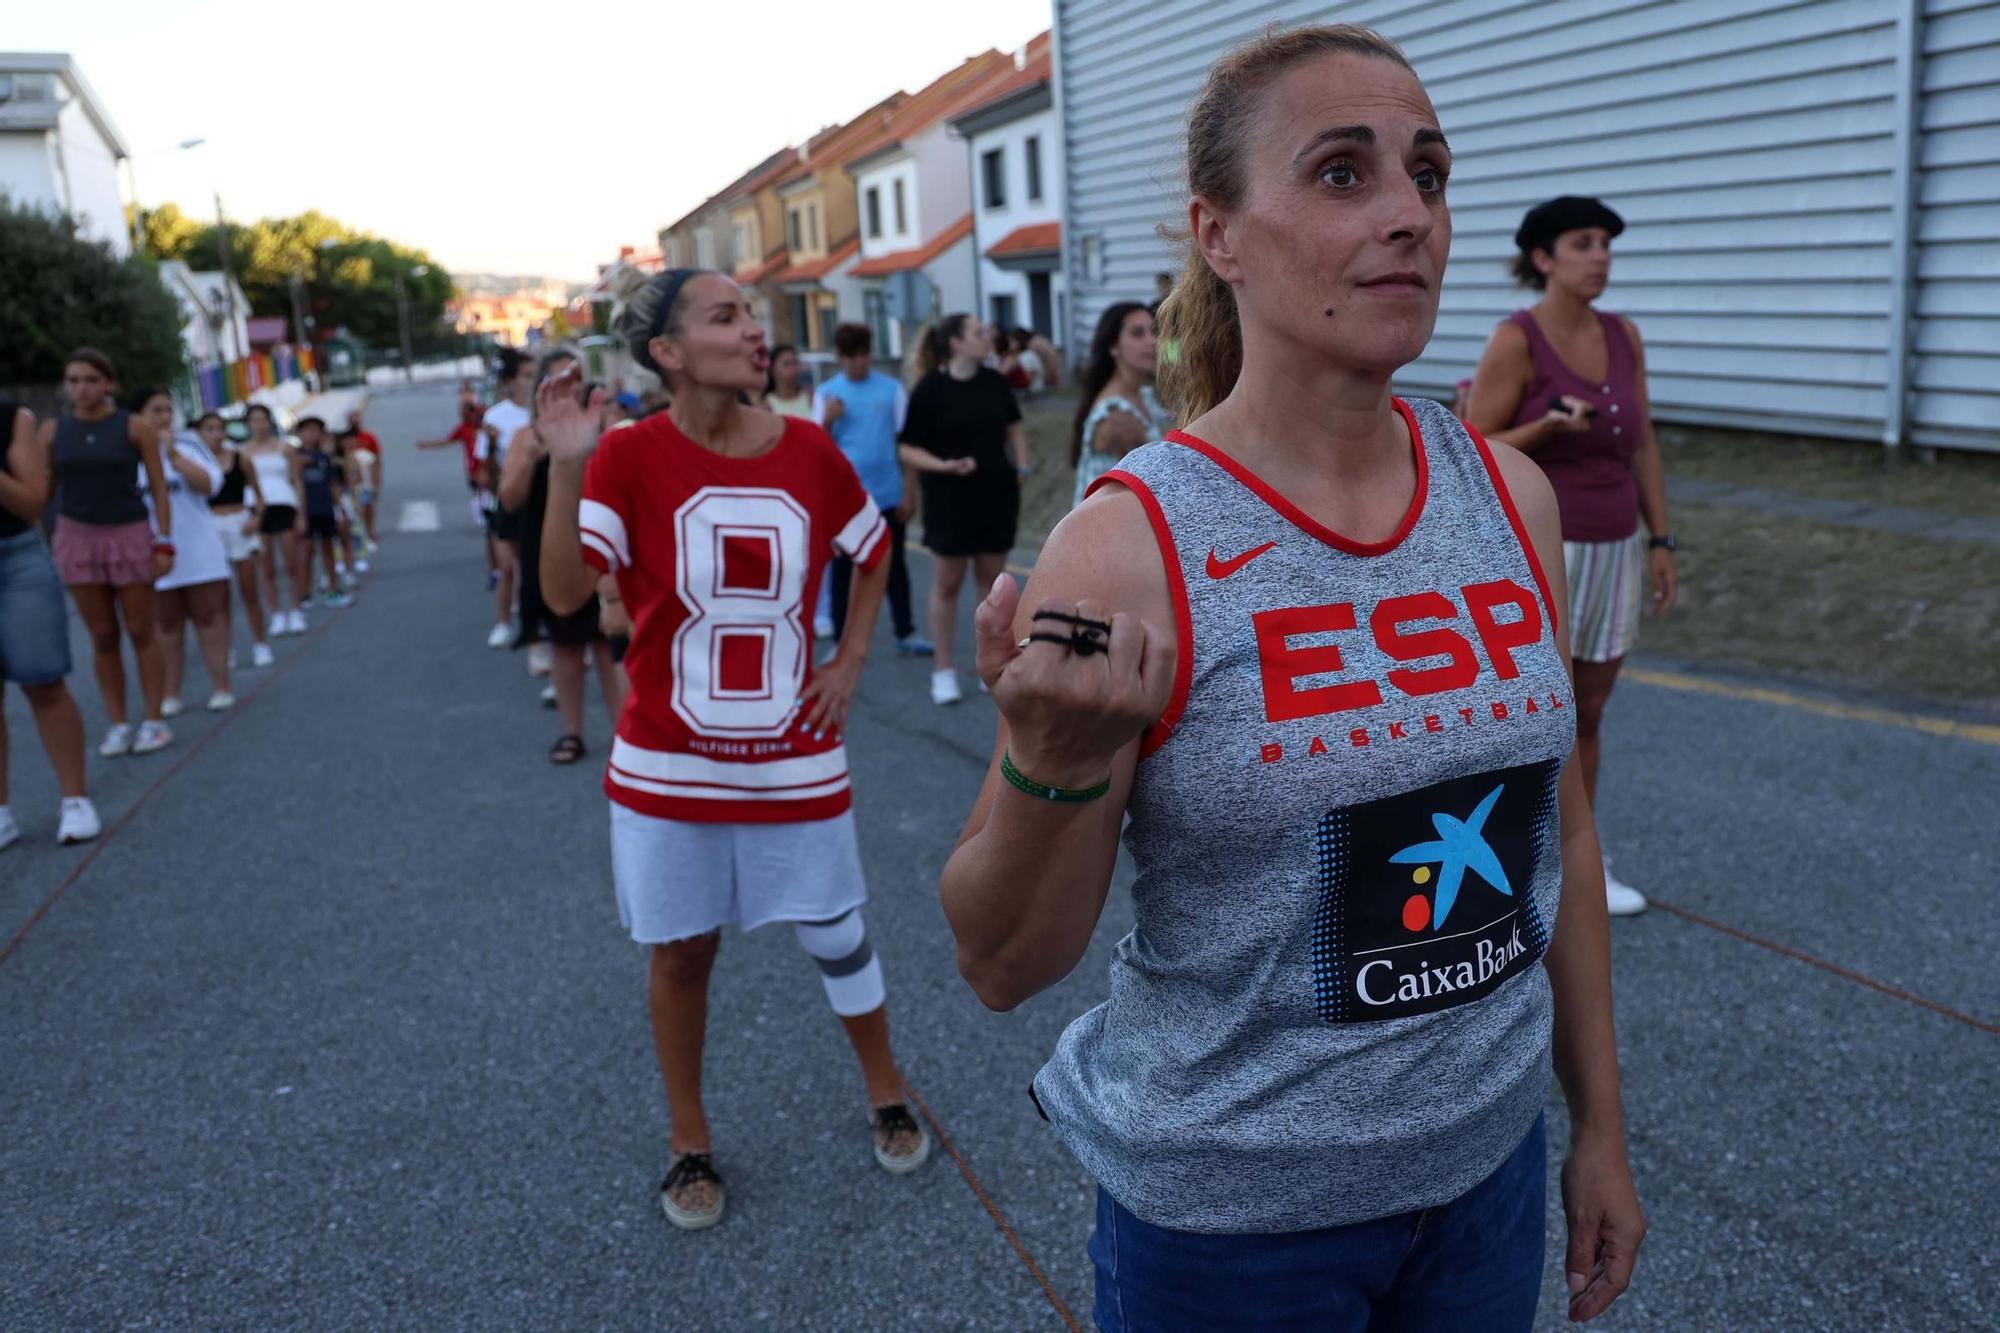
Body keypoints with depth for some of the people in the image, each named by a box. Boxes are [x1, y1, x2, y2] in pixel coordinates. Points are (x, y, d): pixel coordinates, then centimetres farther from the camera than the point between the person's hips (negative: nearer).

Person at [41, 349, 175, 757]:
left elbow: (159, 489, -3)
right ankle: (117, 724, 12)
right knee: (103, 637, 6)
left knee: (140, 633, 3)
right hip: (77, 539, 2)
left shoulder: (135, 428, -5)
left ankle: (154, 721, 10)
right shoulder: (52, 430, 2)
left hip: (129, 538, -2)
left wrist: (165, 544, -9)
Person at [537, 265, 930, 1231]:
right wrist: (566, 467, -30)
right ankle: (689, 1141, 33)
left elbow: (873, 551, 14)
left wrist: (850, 662, 6)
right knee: (681, 950, 12)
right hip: (668, 768, -1)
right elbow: (563, 593, -20)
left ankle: (886, 1096, 38)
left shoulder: (808, 450, -4)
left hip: (794, 761, 2)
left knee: (836, 935, 13)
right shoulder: (630, 456, -11)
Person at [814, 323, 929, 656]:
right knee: (843, 568, 5)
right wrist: (828, 420, -19)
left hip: (888, 495, 0)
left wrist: (909, 492, -1)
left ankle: (906, 633, 20)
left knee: (894, 565, 10)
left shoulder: (892, 390, 0)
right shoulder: (826, 393, 2)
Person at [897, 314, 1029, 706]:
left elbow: (1014, 426, 18)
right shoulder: (929, 389, -11)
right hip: (950, 501, -4)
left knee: (992, 580, 10)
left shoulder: (993, 381, 3)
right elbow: (908, 450, -11)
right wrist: (944, 466, -26)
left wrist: (1021, 466, 4)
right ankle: (944, 669, 15)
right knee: (947, 584, 5)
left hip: (997, 496, 4)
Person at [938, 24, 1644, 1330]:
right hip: (1231, 1220, -4)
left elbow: (1561, 829, 7)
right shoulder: (1127, 547, -19)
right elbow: (1005, 962, -15)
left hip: (1485, 1173, 5)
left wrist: (1600, 1123, 11)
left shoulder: (1513, 497, -5)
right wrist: (1053, 768, -34)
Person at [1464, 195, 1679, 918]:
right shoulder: (1513, 341, -13)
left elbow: (1641, 449, 10)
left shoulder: (1622, 336, 6)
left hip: (1607, 554, 6)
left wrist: (1661, 545, 8)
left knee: (1585, 714, 14)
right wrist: (1551, 426, -29)